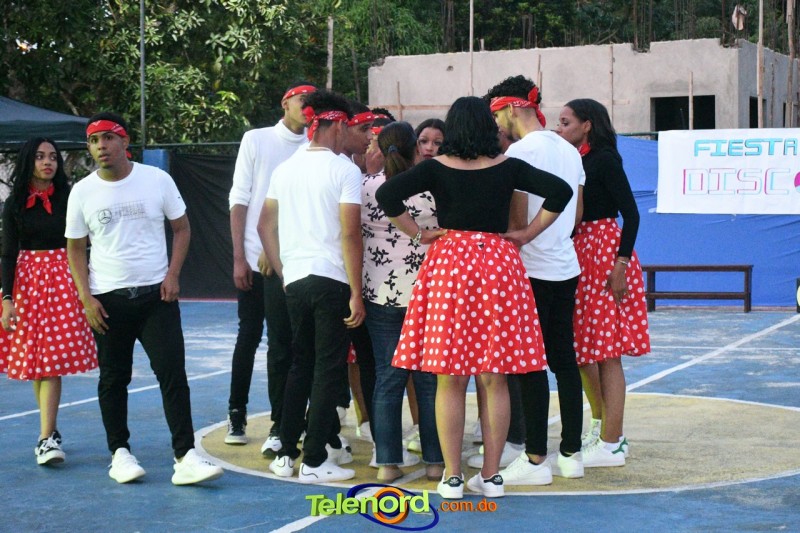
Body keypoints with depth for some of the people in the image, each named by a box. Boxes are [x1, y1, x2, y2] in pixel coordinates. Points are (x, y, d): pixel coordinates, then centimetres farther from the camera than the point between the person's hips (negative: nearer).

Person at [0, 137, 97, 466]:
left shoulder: (69, 199, 1)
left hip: (63, 279, -1)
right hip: (26, 281, 2)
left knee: (53, 360, -10)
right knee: (33, 359, 6)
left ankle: (47, 438, -12)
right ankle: (50, 431, 20)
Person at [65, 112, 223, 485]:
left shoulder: (157, 180, -2)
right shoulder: (82, 192, 1)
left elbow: (181, 228, 7)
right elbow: (75, 249, 7)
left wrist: (172, 275, -6)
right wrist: (86, 297, -3)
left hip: (156, 295, -1)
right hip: (108, 300, 1)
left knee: (173, 373, -8)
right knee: (113, 379, 9)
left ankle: (185, 457, -7)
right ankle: (119, 453, 21)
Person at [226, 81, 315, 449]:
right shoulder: (256, 140, 3)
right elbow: (239, 200, 1)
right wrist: (239, 257, -5)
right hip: (253, 258, -1)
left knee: (282, 343, 0)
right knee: (249, 336, 8)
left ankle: (279, 426, 5)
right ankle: (236, 415, 22)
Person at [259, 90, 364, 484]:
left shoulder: (285, 169, 10)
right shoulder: (345, 170, -8)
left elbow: (265, 225, 13)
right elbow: (350, 235, -13)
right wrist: (356, 293, -10)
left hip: (295, 279, 6)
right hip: (332, 280, -6)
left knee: (300, 366, 16)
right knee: (328, 370, 1)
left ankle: (286, 454, 17)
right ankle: (314, 461, 1)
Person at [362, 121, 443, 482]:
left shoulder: (366, 185, -2)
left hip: (381, 293, 1)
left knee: (387, 377, 7)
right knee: (430, 378, 6)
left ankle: (388, 463, 7)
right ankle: (435, 460, 10)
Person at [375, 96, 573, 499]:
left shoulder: (436, 167, -1)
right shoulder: (507, 168, 3)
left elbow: (387, 195, -11)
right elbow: (560, 191, 0)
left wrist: (418, 234, -1)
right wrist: (526, 234, 5)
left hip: (449, 265, -1)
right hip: (499, 265, 1)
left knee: (450, 380, 4)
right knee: (494, 380, 7)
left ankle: (452, 477, 6)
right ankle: (491, 475, 11)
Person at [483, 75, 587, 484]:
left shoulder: (521, 149, -12)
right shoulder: (568, 150, 13)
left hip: (533, 269, -8)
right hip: (566, 266, 8)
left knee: (531, 365, -4)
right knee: (564, 359, 11)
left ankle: (536, 460, -1)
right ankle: (571, 453, 15)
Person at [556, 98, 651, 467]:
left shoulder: (605, 160, -9)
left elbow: (631, 213, -14)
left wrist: (621, 264, -19)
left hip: (604, 253, -9)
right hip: (579, 255, 9)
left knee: (605, 349, -6)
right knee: (583, 347, 13)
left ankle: (612, 445, -2)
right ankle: (602, 428, 26)